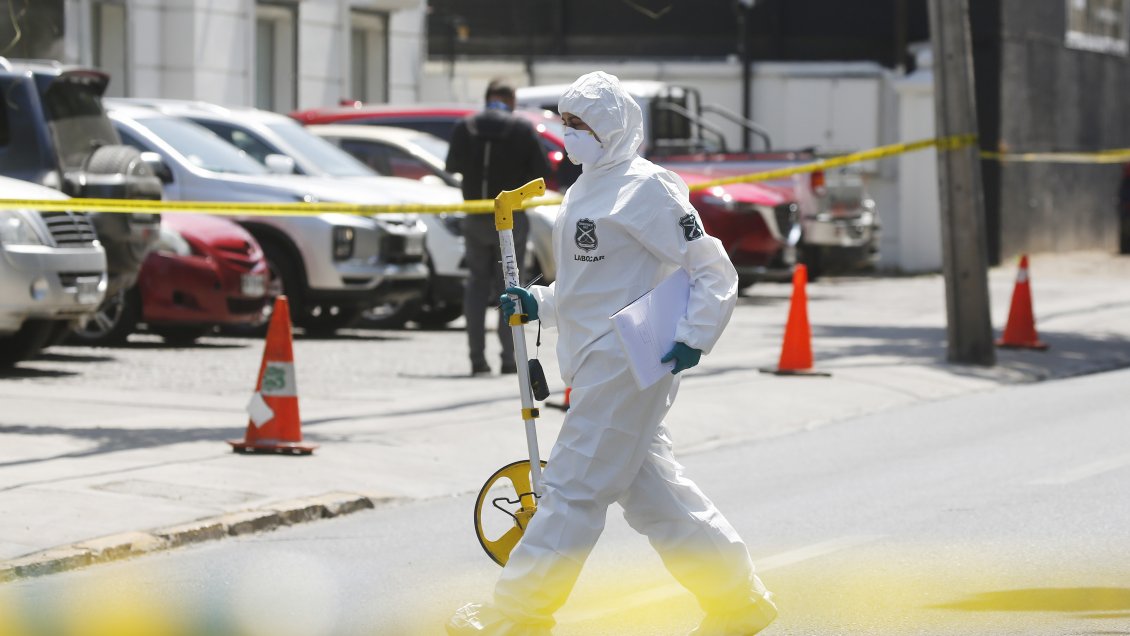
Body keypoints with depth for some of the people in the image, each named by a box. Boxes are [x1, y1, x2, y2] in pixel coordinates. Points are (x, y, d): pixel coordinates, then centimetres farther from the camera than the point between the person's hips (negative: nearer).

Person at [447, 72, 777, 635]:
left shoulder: (645, 188, -12)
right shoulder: (585, 191, 17)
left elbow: (712, 271, -12)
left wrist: (693, 337, -22)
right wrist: (539, 304, 13)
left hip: (626, 365, -10)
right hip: (598, 366, 10)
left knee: (574, 487, -6)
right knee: (650, 492, 12)